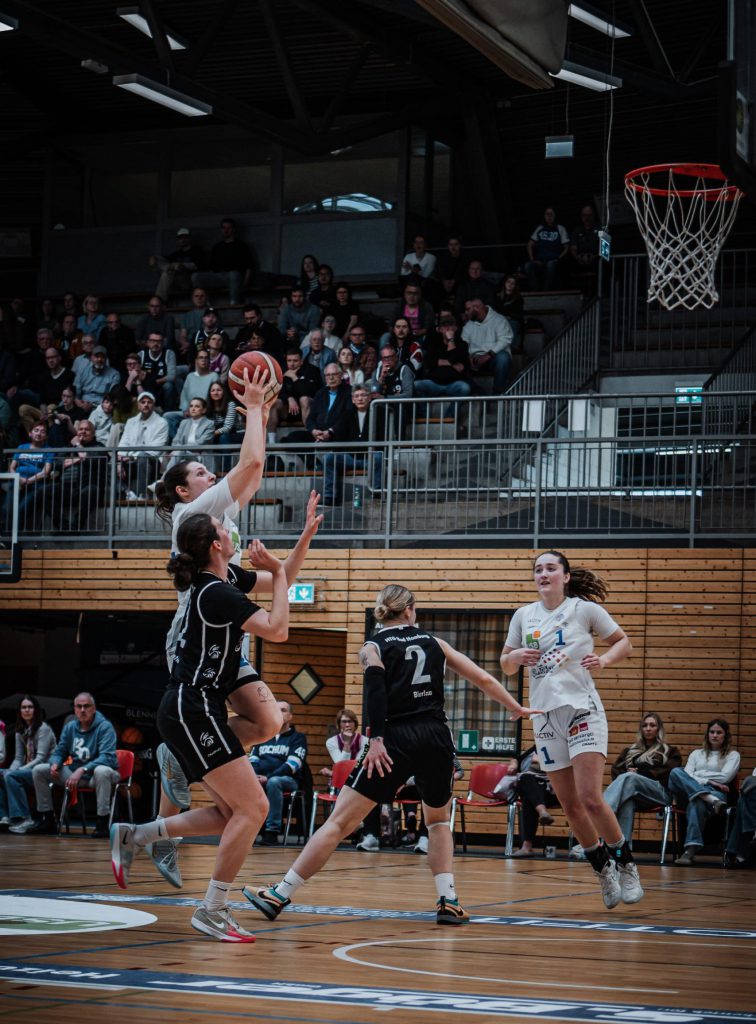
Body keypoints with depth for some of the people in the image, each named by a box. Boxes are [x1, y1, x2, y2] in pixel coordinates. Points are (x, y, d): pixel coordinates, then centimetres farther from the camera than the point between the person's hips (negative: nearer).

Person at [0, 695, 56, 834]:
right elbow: (18, 758, 14)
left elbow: (40, 758, -15)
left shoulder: (43, 729, -8)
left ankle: (24, 819, -30)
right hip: (28, 770, 8)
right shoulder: (21, 731, 15)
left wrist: (19, 770, -23)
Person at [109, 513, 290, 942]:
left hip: (196, 713, 10)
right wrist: (278, 573, -9)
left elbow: (280, 578, 26)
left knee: (232, 814, 11)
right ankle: (213, 909, -10)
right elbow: (277, 630, -20)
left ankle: (134, 836, 15)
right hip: (193, 710, -10)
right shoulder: (216, 593, -17)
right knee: (253, 807, -13)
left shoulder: (228, 579, 12)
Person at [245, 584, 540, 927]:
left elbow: (375, 686, -11)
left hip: (397, 740, -3)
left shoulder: (373, 647, 9)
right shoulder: (433, 643, 18)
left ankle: (279, 895, -3)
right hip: (436, 737, 3)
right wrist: (516, 707, 34)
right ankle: (448, 901, 11)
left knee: (339, 821, -2)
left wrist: (377, 738, -16)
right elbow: (482, 679, 21)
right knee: (438, 819, 27)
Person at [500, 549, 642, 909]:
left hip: (581, 708, -4)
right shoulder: (523, 615, 9)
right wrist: (517, 657, -6)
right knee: (570, 805, 5)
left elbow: (624, 643, 7)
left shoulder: (585, 609, -1)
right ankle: (603, 870, 22)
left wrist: (603, 659, -13)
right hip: (544, 715, 4)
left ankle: (626, 865, 2)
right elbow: (506, 665, 16)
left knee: (590, 798, -16)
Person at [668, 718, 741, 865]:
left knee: (697, 802, -42)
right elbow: (687, 775, 10)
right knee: (676, 772, -31)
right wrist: (709, 781, -6)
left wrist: (699, 775, 6)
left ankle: (690, 851, -58)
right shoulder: (696, 754, 30)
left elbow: (725, 777, 4)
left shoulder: (733, 755, 22)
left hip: (716, 793, -3)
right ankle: (712, 800, -52)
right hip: (687, 795, 3)